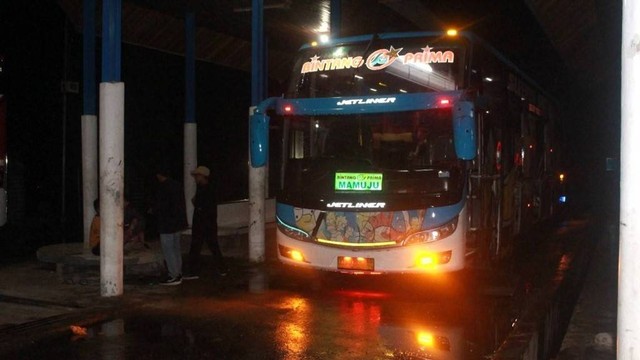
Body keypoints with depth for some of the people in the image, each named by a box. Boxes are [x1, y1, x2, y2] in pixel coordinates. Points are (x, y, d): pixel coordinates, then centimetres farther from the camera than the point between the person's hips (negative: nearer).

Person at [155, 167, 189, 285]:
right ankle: (178, 273, 18)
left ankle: (173, 276, -7)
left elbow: (160, 206, -15)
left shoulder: (162, 187, -14)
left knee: (168, 249, -6)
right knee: (176, 248, 14)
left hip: (166, 222, -9)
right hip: (178, 221, 9)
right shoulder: (177, 185, 13)